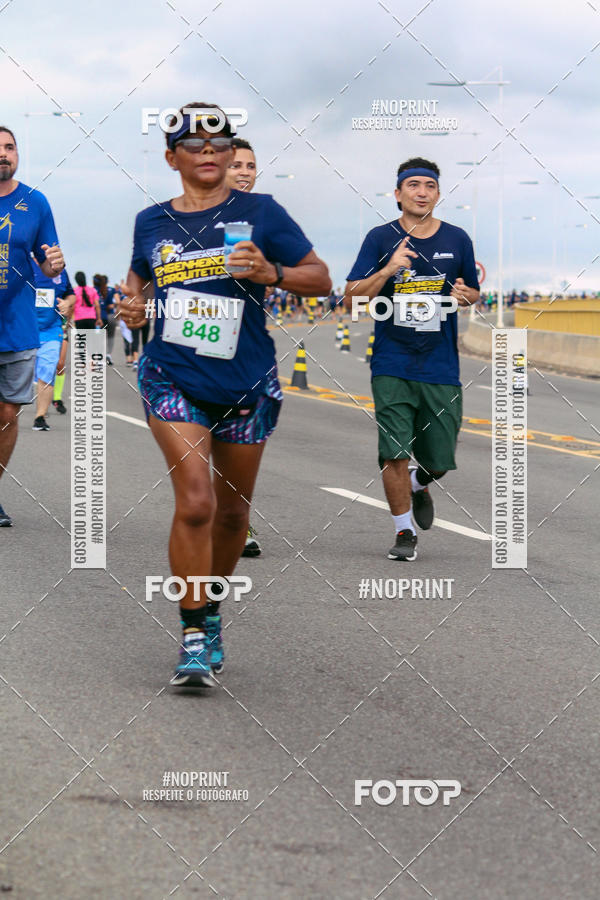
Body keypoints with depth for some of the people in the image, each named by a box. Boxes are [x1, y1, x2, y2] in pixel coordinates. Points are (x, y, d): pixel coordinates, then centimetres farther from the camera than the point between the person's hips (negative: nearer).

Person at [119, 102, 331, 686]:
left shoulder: (259, 212, -2)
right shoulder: (152, 222, 6)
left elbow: (321, 279, 0)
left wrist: (271, 272, -18)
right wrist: (134, 304, 3)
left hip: (246, 384, 0)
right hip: (173, 379, 0)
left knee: (232, 510, 12)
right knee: (195, 501, -16)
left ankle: (210, 612, 35)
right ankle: (193, 637, -8)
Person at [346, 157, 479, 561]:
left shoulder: (457, 239, 6)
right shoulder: (380, 238, 1)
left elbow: (474, 292, 18)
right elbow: (352, 295, -3)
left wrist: (465, 295, -6)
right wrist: (388, 270, -19)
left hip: (441, 366, 2)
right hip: (392, 366, -2)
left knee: (440, 459, 6)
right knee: (395, 453, -8)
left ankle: (419, 483, 41)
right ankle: (405, 532, 8)